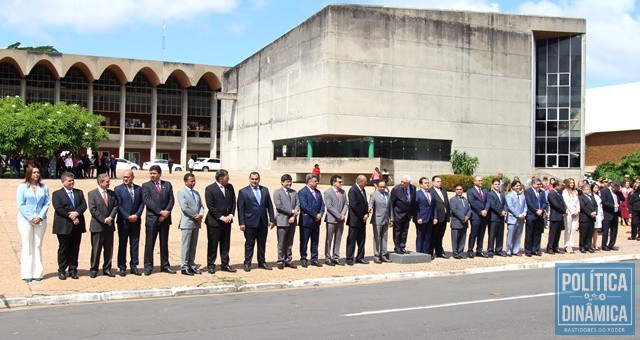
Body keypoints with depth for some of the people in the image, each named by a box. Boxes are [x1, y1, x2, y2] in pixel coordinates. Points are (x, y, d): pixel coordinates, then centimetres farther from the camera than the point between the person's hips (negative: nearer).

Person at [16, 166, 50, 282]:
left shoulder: (44, 187, 7)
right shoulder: (22, 187, 0)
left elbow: (47, 203, 5)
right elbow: (20, 204, -5)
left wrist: (40, 217, -9)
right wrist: (31, 218, -12)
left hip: (40, 220, 2)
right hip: (25, 220, -2)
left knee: (38, 246, 5)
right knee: (27, 246, 0)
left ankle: (37, 273, 8)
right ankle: (27, 274, 3)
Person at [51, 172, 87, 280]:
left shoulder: (79, 192, 15)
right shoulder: (57, 194, 2)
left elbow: (84, 205, 4)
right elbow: (58, 208, -10)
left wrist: (76, 213, -15)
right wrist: (71, 216, -17)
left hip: (77, 225, 4)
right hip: (64, 226, -4)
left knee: (75, 248, 6)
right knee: (63, 249, 3)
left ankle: (73, 270, 13)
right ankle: (61, 271, 11)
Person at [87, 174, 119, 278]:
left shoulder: (112, 193, 10)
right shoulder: (92, 194, -3)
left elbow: (115, 206, 5)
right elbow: (93, 209, -10)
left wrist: (111, 217, -12)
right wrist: (103, 220, -15)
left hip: (109, 225, 4)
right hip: (97, 226, -4)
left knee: (109, 249, 8)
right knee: (96, 249, 1)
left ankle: (107, 269, 18)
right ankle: (93, 270, 11)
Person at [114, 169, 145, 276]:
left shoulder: (139, 189, 8)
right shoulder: (118, 189, -1)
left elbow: (142, 203, 6)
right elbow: (119, 205, -6)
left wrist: (137, 215, -9)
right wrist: (128, 217, -13)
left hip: (136, 220, 3)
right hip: (123, 221, -3)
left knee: (135, 243, 6)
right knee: (122, 244, 3)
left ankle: (134, 266, 13)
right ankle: (122, 267, 9)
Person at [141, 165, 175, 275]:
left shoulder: (167, 185, 10)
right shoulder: (146, 186, 1)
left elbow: (171, 200, 4)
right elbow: (147, 201, -10)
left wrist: (167, 212, -11)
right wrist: (160, 212, -17)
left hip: (165, 218, 3)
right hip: (152, 218, -3)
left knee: (164, 243, 10)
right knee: (149, 243, 0)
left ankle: (165, 265, 18)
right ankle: (148, 266, 6)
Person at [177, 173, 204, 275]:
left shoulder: (196, 193, 16)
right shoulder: (181, 192, -6)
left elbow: (201, 206, 12)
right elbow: (184, 208, -16)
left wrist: (200, 215, -8)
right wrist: (195, 216, -13)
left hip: (196, 222, 7)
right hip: (187, 222, -7)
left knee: (193, 246, 10)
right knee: (186, 246, -2)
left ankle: (192, 265, 16)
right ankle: (184, 267, 3)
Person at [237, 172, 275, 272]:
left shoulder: (265, 190, 9)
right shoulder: (243, 191, -2)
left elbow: (270, 206, 10)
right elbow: (240, 209, -5)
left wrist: (272, 219, 4)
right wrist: (241, 223, -11)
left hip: (263, 222, 4)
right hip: (250, 222, -4)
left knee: (262, 244, 11)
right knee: (249, 244, 3)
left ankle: (262, 262, 22)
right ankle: (247, 263, 12)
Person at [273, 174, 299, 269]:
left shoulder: (294, 192, 14)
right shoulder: (277, 193, -1)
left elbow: (298, 204, 7)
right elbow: (279, 206, -12)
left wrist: (294, 216, -8)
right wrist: (292, 211, -11)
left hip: (292, 221, 5)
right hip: (282, 221, -5)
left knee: (289, 243, 9)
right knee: (281, 243, 0)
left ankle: (288, 261, 15)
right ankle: (281, 261, 7)